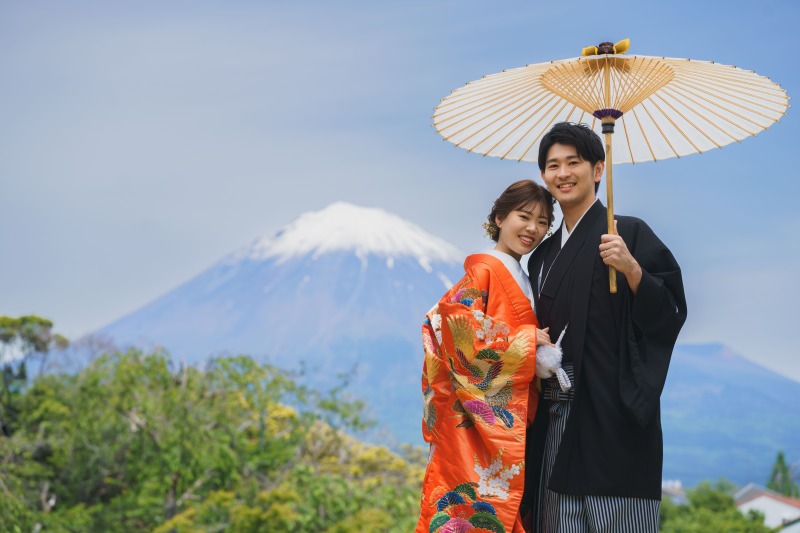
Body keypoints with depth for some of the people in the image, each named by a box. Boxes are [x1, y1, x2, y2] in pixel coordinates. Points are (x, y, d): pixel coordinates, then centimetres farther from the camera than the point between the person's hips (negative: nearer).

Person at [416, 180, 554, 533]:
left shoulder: (520, 279, 18)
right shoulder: (484, 270, -8)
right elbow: (457, 319, -20)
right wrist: (526, 342, -15)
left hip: (511, 417, 8)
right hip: (482, 414, -8)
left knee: (504, 497, 8)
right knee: (479, 502, -8)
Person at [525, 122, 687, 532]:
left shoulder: (629, 233, -2)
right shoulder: (544, 253, 17)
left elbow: (671, 313, -9)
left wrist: (631, 268, -22)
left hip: (612, 417, -6)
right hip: (555, 418, 6)